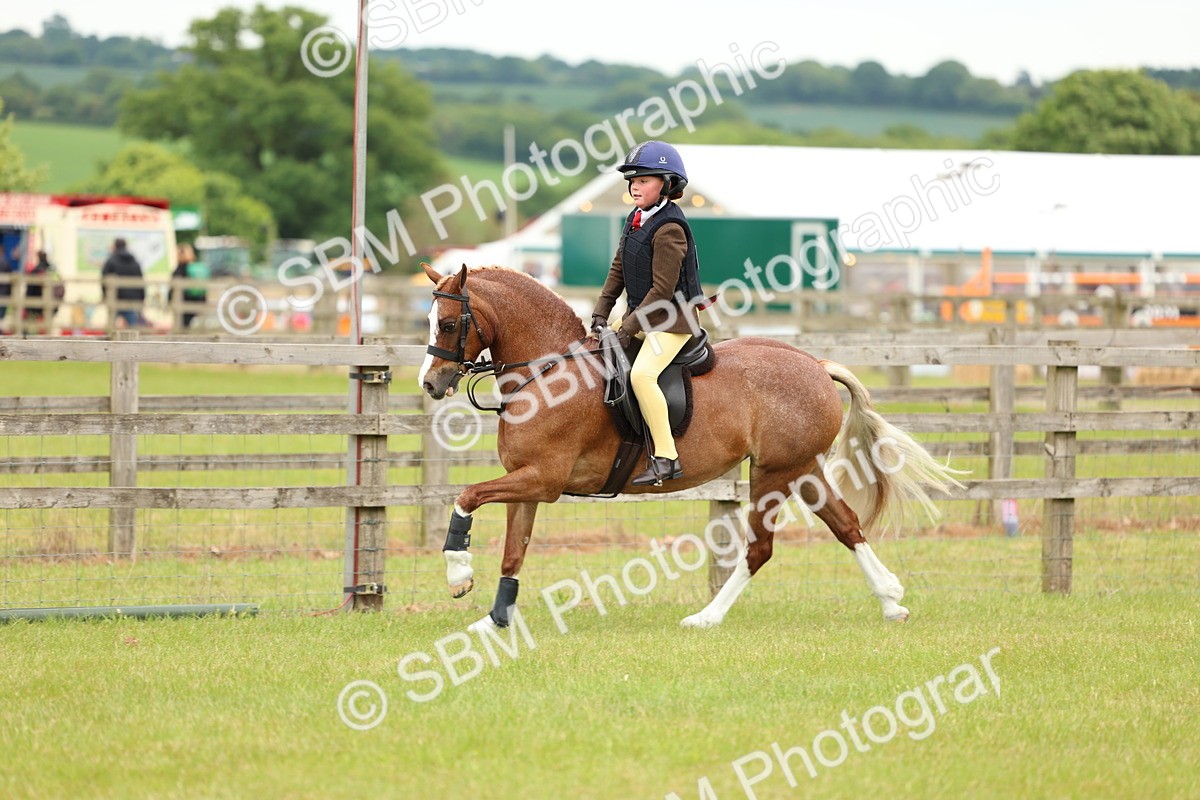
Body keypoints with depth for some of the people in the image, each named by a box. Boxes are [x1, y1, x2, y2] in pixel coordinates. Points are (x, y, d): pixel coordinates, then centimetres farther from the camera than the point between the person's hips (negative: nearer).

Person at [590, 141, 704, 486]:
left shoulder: (669, 229, -19)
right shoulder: (635, 221, 9)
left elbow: (662, 289, -22)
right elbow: (618, 271, 15)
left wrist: (629, 328, -21)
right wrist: (601, 313, 4)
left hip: (672, 321, -10)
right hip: (641, 317, 10)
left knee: (642, 374, -30)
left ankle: (666, 458, -30)